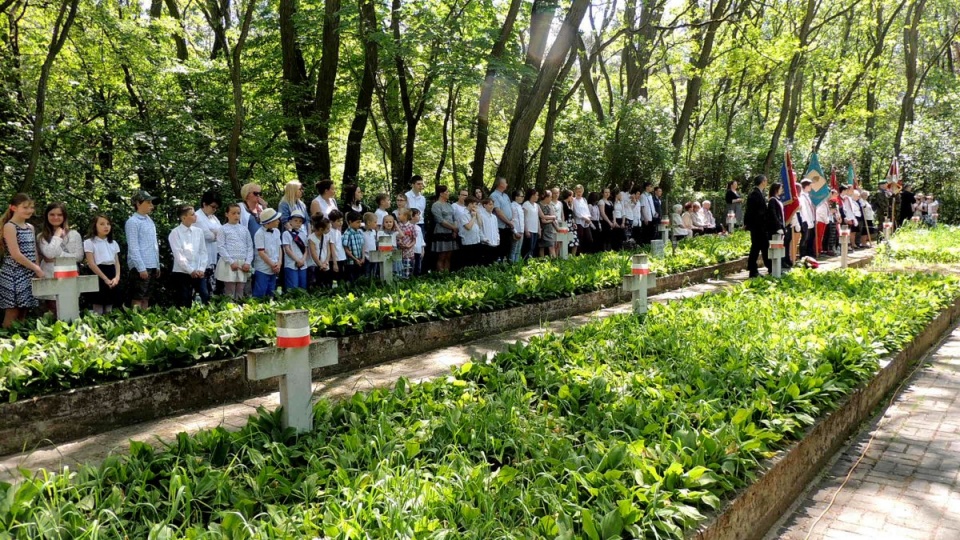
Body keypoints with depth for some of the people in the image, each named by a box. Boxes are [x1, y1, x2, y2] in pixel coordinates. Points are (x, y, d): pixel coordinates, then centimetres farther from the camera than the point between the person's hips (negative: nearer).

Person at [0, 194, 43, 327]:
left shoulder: (30, 227, 14)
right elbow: (15, 254, -15)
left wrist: (38, 270, 5)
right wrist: (36, 269, -12)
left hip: (29, 274, 7)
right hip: (14, 274, -7)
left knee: (23, 312, 7)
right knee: (12, 313, -7)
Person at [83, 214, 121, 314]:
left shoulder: (113, 243, 14)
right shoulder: (90, 242, -3)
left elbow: (117, 262, 11)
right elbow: (91, 264, -9)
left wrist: (117, 277, -7)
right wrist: (105, 278, -15)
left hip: (112, 274, 5)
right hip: (99, 276, -5)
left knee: (109, 311, 8)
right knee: (98, 311, -5)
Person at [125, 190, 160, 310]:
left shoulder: (150, 221, 16)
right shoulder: (133, 222, -8)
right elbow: (133, 248, -13)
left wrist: (157, 265, 15)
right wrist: (141, 268, -18)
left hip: (152, 266, 8)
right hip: (141, 267, -8)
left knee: (146, 298, 12)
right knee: (137, 298, -3)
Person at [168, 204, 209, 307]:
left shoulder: (199, 231, 7)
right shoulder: (175, 233, -5)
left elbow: (203, 252, 7)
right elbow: (178, 255, -10)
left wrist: (201, 269, -4)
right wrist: (191, 270, -13)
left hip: (199, 273, 3)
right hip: (181, 273, -3)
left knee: (206, 298, -5)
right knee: (184, 303, 2)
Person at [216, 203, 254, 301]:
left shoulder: (244, 229, 13)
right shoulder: (223, 229, 2)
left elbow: (250, 247, 11)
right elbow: (221, 247, -6)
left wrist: (248, 262, -3)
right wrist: (231, 262, -14)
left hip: (243, 264, 4)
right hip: (229, 264, -4)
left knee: (240, 294, 6)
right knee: (230, 295, -2)